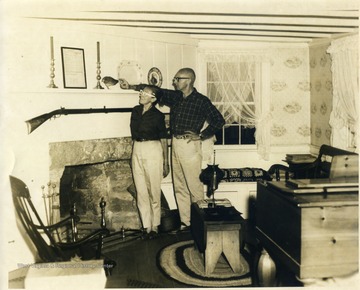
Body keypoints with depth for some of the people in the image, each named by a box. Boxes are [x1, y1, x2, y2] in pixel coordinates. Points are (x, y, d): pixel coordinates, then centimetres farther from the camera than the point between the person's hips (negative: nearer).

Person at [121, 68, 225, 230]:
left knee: (194, 186, -4)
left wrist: (201, 136, -11)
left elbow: (219, 120, -9)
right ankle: (185, 222, 18)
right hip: (175, 144, 7)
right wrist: (131, 86, 12)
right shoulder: (175, 97, 10)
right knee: (179, 187, 9)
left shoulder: (201, 101, -7)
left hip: (189, 146, -7)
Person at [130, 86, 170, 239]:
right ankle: (146, 226, 15)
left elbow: (163, 139, -2)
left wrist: (166, 162, -3)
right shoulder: (136, 111, 9)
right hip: (137, 151, 5)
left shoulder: (158, 115, -5)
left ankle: (155, 227, 13)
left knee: (154, 191, 1)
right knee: (141, 191, 6)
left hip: (153, 151, -5)